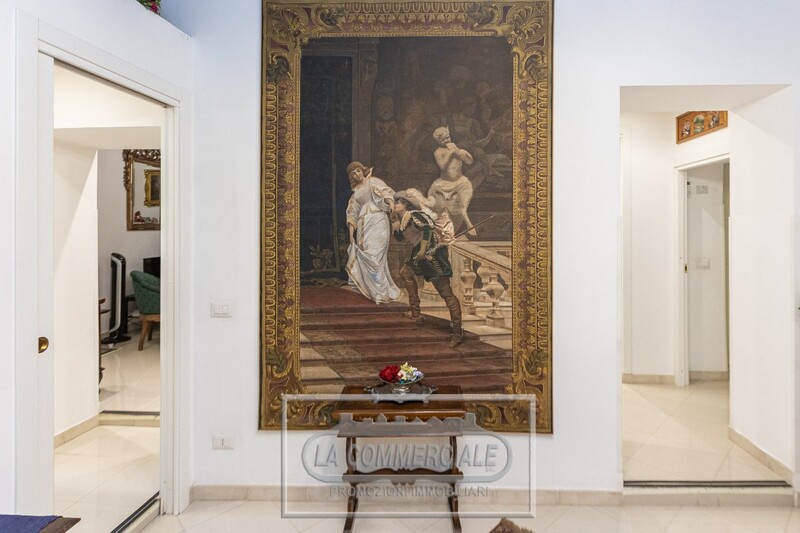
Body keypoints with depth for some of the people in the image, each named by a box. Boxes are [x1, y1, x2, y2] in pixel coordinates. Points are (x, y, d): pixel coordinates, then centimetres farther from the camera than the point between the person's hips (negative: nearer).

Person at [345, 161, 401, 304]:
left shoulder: (373, 182, 8)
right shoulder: (356, 192, 22)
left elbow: (387, 192, -11)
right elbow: (352, 214, 20)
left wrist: (391, 204, -32)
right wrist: (351, 235, 10)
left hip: (377, 222, -6)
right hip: (363, 225, 6)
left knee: (374, 256, -14)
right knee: (364, 257, 1)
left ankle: (382, 293, -8)